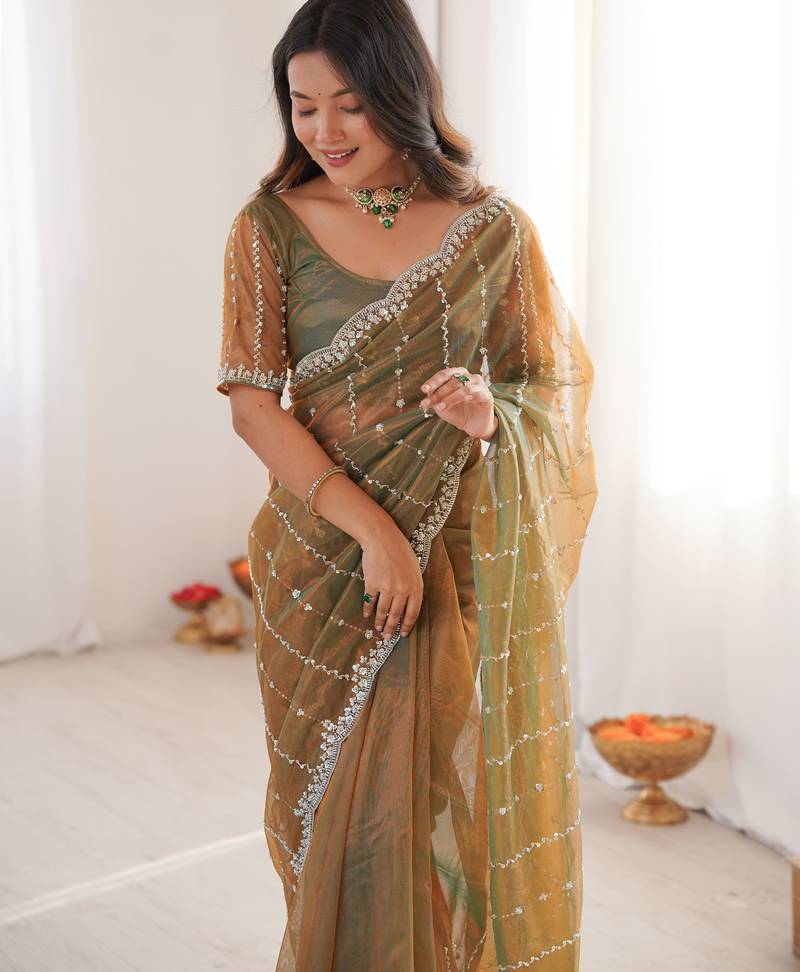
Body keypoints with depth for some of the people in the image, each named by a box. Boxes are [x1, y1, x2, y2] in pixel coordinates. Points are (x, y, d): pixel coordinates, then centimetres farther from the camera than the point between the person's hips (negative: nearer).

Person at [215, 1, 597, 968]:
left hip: (470, 562, 0)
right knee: (343, 804, 8)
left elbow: (555, 382, 6)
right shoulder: (270, 228, -1)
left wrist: (493, 412, -19)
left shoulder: (493, 228, 0)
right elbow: (251, 401, -7)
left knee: (465, 795, 6)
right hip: (328, 561, 0)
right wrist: (371, 527, -18)